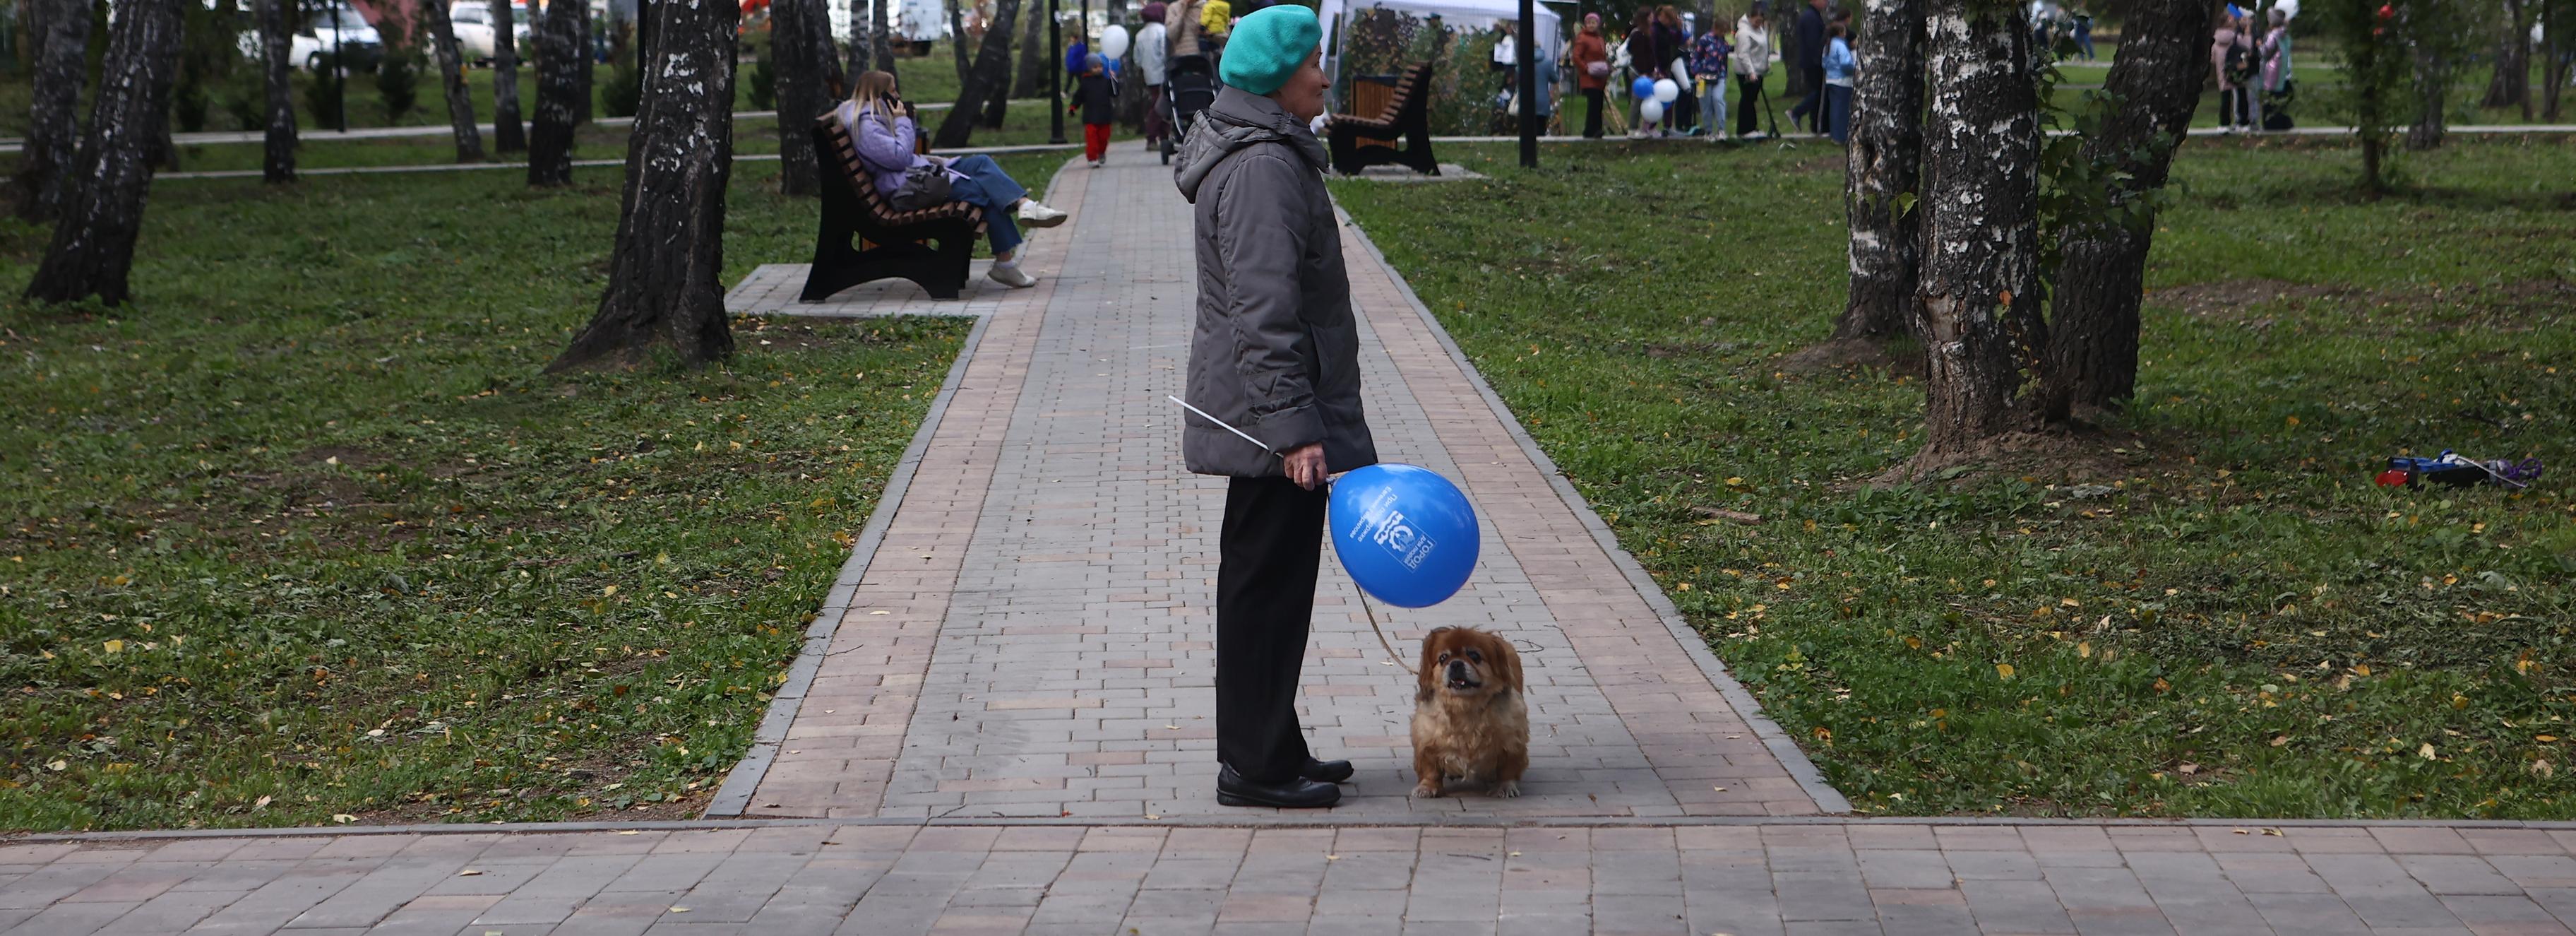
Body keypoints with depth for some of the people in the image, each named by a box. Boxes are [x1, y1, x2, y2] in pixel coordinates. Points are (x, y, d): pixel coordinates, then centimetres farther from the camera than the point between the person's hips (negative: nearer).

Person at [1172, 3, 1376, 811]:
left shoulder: (1266, 154, 16)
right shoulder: (1263, 168, -18)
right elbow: (1264, 311, -24)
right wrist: (1294, 426, -25)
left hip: (1254, 406, 11)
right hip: (1272, 411, -11)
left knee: (1262, 580, 16)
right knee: (1270, 582, -4)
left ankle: (1265, 750, 25)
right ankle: (1255, 766, 3)